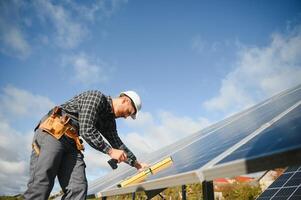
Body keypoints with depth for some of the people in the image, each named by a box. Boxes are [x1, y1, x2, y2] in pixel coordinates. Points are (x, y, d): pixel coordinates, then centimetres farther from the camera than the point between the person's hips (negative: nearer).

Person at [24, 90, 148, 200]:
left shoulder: (109, 120, 19)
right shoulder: (97, 96, -8)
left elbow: (118, 144, 28)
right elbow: (87, 130, -18)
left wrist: (136, 163, 32)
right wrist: (110, 151, -11)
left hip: (70, 142, 8)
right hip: (51, 132, -8)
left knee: (78, 189, -9)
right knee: (40, 186, -18)